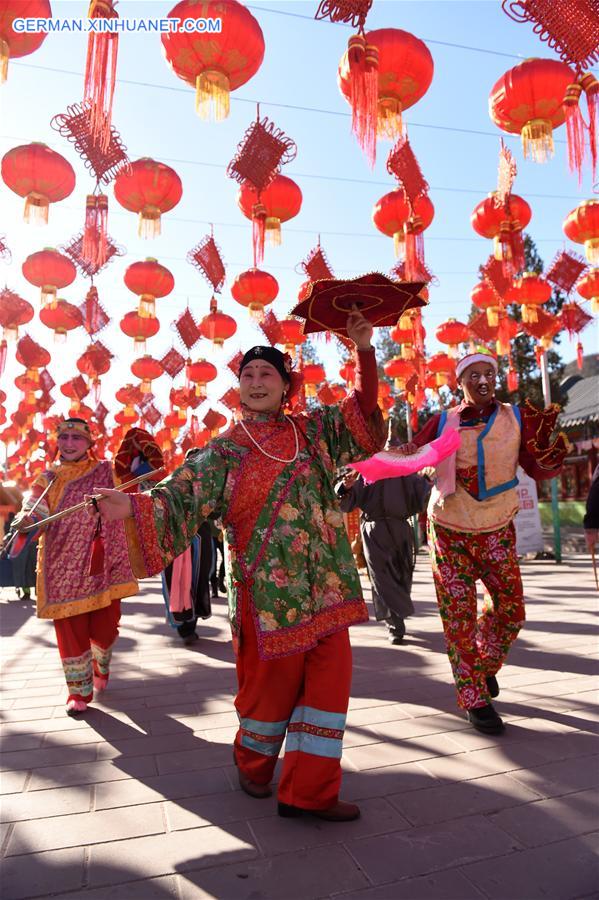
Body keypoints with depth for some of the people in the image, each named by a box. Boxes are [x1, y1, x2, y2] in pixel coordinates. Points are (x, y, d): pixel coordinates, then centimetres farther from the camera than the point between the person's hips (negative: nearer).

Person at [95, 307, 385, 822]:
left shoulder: (313, 430, 8)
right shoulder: (226, 449, 0)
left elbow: (364, 416, 8)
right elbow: (183, 499, -7)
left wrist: (364, 351, -3)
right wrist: (133, 508, -25)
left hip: (324, 583, 4)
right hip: (266, 586, -3)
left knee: (330, 677, 4)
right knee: (270, 680, 9)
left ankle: (309, 791, 20)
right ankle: (254, 767, 38)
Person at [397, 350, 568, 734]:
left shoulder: (516, 417, -4)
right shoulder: (444, 421, -7)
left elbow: (538, 470, -4)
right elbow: (408, 455, -8)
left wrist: (550, 456, -26)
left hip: (496, 529, 2)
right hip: (449, 529, -2)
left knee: (511, 608, 4)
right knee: (459, 616, 1)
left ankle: (486, 663, 36)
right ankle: (474, 698, 18)